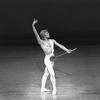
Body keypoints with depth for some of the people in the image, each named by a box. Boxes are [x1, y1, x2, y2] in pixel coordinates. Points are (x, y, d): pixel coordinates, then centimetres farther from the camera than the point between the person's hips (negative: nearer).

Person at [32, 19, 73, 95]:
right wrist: (33, 25, -29)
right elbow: (36, 34, -19)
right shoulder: (41, 42, -9)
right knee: (52, 74, -14)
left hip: (52, 60, 6)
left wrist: (67, 50, -4)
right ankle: (54, 89, -11)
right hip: (47, 59, -6)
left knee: (46, 74, 17)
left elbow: (60, 45, 7)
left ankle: (43, 88, 27)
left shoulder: (52, 41, 8)